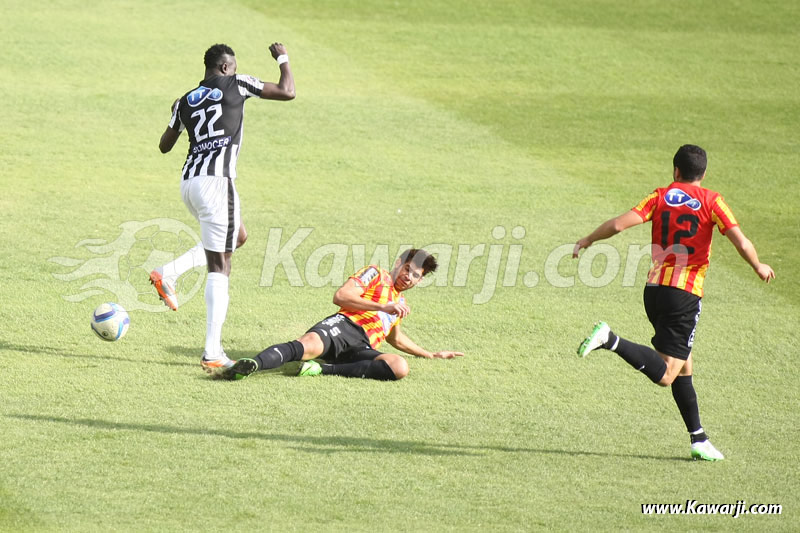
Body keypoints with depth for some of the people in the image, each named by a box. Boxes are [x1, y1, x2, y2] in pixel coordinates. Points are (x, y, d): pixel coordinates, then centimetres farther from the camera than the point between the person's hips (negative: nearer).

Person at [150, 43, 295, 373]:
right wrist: (283, 59, 22)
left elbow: (165, 146, 28)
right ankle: (212, 352, -10)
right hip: (216, 180, -7)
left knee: (237, 236, 28)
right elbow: (287, 92, 6)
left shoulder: (185, 102, 18)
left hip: (189, 182, 7)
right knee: (219, 266, -5)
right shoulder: (235, 85, 5)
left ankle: (168, 273, 12)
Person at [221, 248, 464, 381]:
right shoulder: (376, 275, 15)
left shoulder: (400, 303, 36)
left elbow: (395, 338, 54)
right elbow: (341, 296, -1)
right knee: (310, 344, -39)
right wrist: (383, 307, -4)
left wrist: (431, 355, 57)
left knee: (399, 367, -29)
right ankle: (254, 364, -58)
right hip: (344, 326, -5)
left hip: (362, 349, 5)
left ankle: (325, 369, -32)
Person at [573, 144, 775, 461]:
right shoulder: (711, 201, -1)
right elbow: (741, 243, -9)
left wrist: (587, 241, 12)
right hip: (685, 295, -5)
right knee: (666, 374, -9)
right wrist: (759, 268, 10)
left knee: (683, 366, 15)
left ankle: (698, 439, 15)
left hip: (654, 289, 5)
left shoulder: (660, 197, 6)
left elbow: (619, 224, -4)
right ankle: (610, 340, -27)